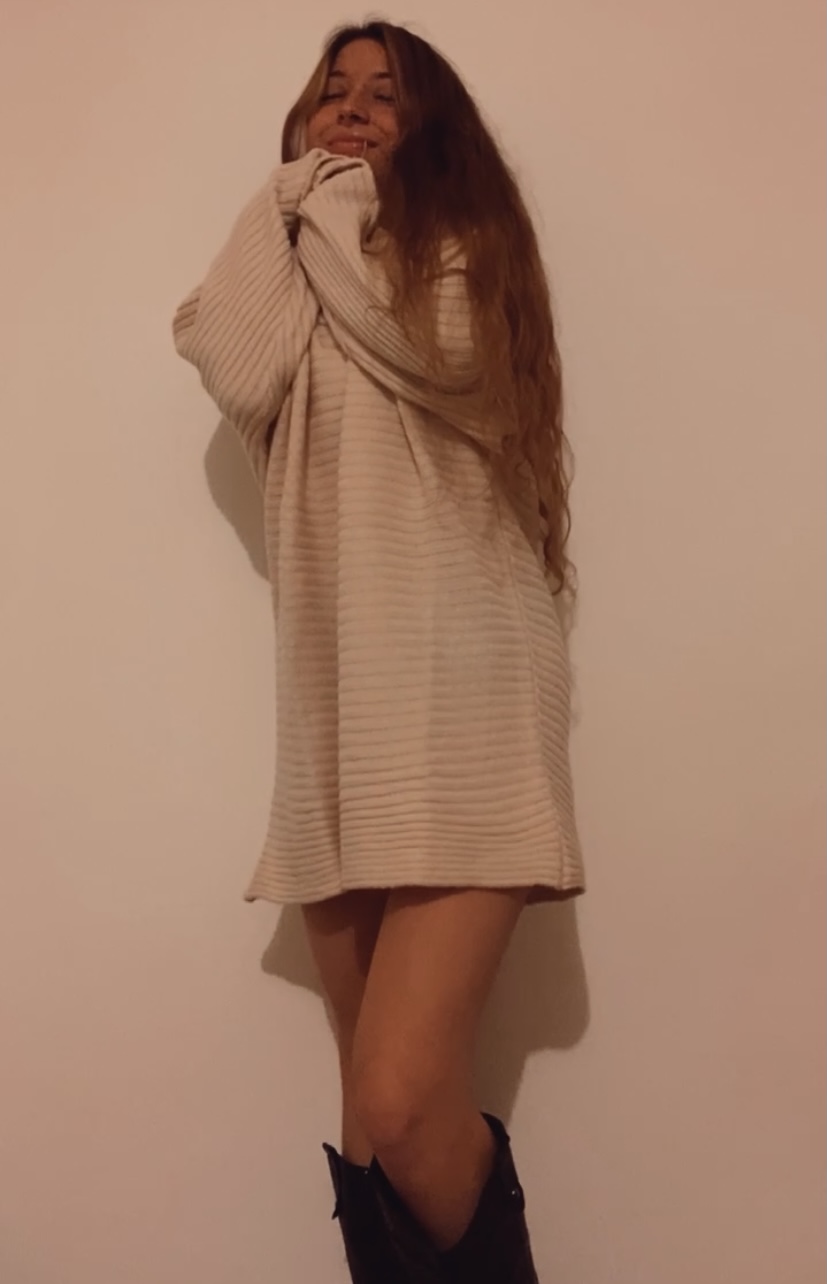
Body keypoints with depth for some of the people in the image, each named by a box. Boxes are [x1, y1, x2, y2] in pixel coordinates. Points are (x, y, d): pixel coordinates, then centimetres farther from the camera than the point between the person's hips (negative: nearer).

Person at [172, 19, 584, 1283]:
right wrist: (293, 198, 8)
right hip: (335, 712, 5)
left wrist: (342, 200, 4)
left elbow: (428, 344, -12)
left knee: (401, 1108, -14)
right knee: (377, 1126, 5)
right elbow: (239, 376, -2)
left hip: (461, 699, -4)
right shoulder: (287, 276, 22)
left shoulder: (462, 249, 11)